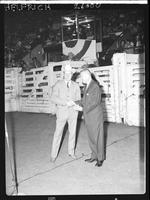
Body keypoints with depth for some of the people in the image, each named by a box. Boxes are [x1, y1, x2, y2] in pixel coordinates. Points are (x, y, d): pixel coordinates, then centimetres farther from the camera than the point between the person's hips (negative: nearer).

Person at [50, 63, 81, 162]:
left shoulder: (76, 86, 4)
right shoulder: (58, 84, -4)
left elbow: (78, 99, 5)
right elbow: (53, 98, -13)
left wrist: (74, 103, -18)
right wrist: (66, 102, -24)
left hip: (73, 111, 3)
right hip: (62, 112, -2)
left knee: (72, 132, 11)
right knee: (58, 133, 1)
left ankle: (71, 152, 27)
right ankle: (54, 155, 11)